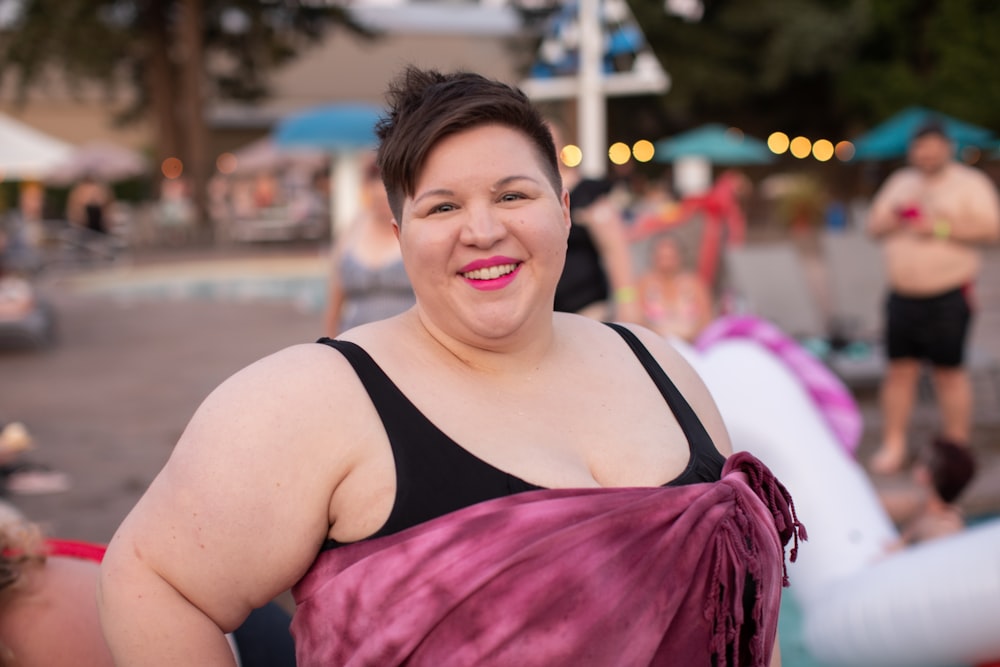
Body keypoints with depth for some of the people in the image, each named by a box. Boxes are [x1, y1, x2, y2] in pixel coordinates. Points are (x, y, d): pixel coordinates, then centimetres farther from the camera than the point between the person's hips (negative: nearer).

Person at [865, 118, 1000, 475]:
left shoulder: (971, 182, 0)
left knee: (949, 372, -2)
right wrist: (895, 219, -6)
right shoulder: (900, 181, 17)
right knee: (899, 369, 4)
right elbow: (874, 226, 15)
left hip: (948, 297, -5)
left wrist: (941, 229, -17)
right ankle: (894, 445, 11)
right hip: (903, 295, 5)